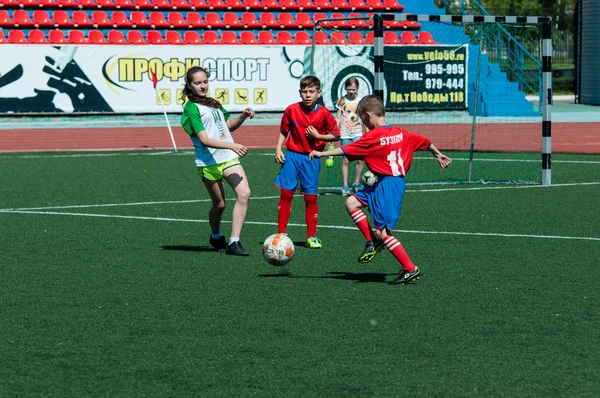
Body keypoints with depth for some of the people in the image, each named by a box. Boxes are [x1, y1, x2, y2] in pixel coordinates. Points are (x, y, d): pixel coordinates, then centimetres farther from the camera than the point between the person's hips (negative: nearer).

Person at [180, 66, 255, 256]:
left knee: (244, 193, -14)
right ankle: (216, 237, 34)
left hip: (229, 158, 6)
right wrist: (231, 145, -27)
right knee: (219, 204, 4)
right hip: (208, 162, -6)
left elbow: (228, 125, 31)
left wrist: (243, 116, 11)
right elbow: (204, 140, -17)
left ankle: (233, 242, -13)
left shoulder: (214, 103, 15)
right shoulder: (191, 108, -8)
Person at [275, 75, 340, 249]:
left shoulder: (324, 113, -5)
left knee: (311, 197, 2)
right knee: (286, 193, -2)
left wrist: (318, 136, -12)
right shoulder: (292, 110, -3)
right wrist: (278, 149, -2)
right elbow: (283, 132, 9)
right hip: (292, 155, 1)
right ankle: (281, 233, 6)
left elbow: (336, 135, 1)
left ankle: (312, 236, 12)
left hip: (311, 158, -1)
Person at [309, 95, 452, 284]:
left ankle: (410, 269, -2)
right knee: (351, 203, 12)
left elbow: (347, 149, -14)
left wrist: (322, 154, -6)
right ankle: (372, 242, 13)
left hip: (388, 185, -9)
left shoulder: (373, 137, -15)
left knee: (383, 232, -5)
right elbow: (424, 142, 19)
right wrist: (439, 155, 36)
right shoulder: (400, 134, 8)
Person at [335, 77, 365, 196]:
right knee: (346, 160, 0)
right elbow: (337, 119, 6)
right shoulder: (342, 101, 4)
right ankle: (345, 186, 6)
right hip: (345, 134, 0)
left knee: (361, 159, -12)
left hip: (357, 133, 0)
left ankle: (357, 183, 5)